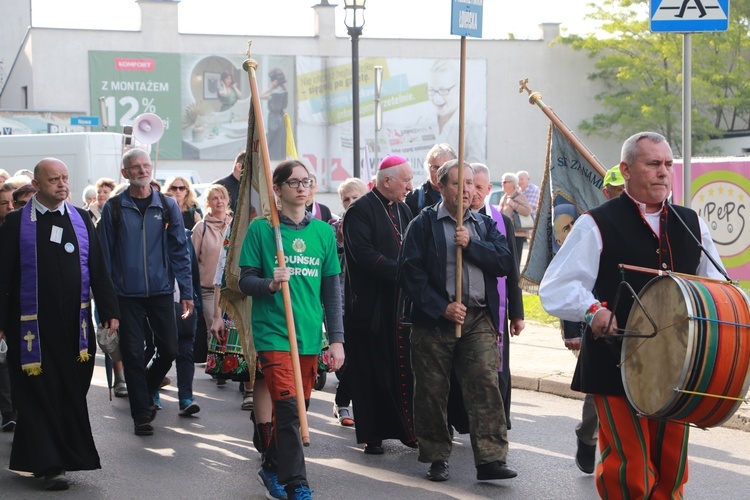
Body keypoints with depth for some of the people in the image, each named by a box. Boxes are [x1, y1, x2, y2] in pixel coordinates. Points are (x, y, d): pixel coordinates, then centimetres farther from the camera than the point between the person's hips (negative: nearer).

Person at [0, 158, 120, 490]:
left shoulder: (81, 220, 10)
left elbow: (98, 270, 11)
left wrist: (109, 311, 5)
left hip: (75, 323, 3)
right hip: (33, 325, -3)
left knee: (72, 392, 6)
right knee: (41, 394, -2)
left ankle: (66, 454, 20)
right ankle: (49, 464, 4)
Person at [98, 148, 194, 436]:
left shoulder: (167, 206, 4)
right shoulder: (114, 208, 0)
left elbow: (179, 251, 3)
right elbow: (105, 254, 1)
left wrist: (187, 292, -2)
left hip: (161, 293, 2)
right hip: (127, 294, -2)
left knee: (169, 350, 4)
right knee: (133, 355, 0)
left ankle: (145, 391, 31)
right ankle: (141, 414, 10)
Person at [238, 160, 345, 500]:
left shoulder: (323, 231, 9)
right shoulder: (261, 229, -1)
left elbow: (332, 290, 11)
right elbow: (245, 281, -1)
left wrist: (336, 339, 6)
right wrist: (270, 284, -22)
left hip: (310, 336, 4)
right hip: (273, 332, -4)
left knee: (297, 408, 10)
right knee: (288, 408, -14)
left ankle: (272, 468, 30)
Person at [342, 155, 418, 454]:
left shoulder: (403, 210, 17)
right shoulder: (360, 211, -8)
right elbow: (364, 254, -19)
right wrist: (401, 272, -22)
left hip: (402, 303, 6)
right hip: (372, 306, -6)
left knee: (405, 370, 5)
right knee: (373, 372, -1)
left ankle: (407, 428, 12)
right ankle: (373, 436, 5)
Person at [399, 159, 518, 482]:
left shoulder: (484, 225, 15)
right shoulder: (423, 224, 3)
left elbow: (505, 262, 1)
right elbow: (411, 273, -6)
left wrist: (471, 244, -11)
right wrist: (442, 307, -12)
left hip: (479, 321, 2)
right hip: (433, 321, -2)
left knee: (486, 385, -8)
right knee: (432, 391, 4)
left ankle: (490, 459, -8)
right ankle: (437, 458, 16)